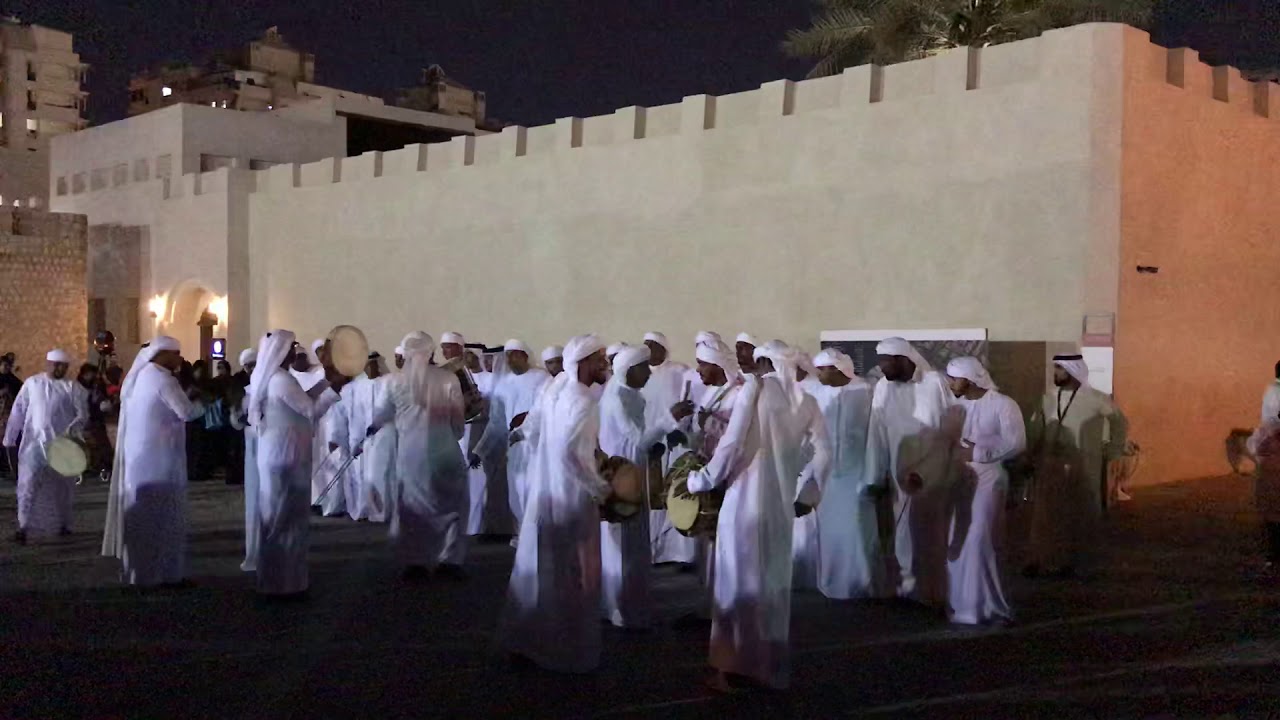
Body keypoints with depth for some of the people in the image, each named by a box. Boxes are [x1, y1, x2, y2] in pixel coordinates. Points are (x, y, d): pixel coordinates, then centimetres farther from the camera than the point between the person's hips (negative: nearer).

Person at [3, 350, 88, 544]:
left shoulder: (73, 387, 1)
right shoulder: (32, 383, 5)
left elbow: (83, 413, -5)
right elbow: (18, 411, 8)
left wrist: (73, 428, -25)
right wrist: (9, 438, 7)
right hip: (35, 441, 0)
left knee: (62, 486, 9)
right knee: (29, 483, -8)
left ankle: (63, 524, 23)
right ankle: (23, 527, -9)